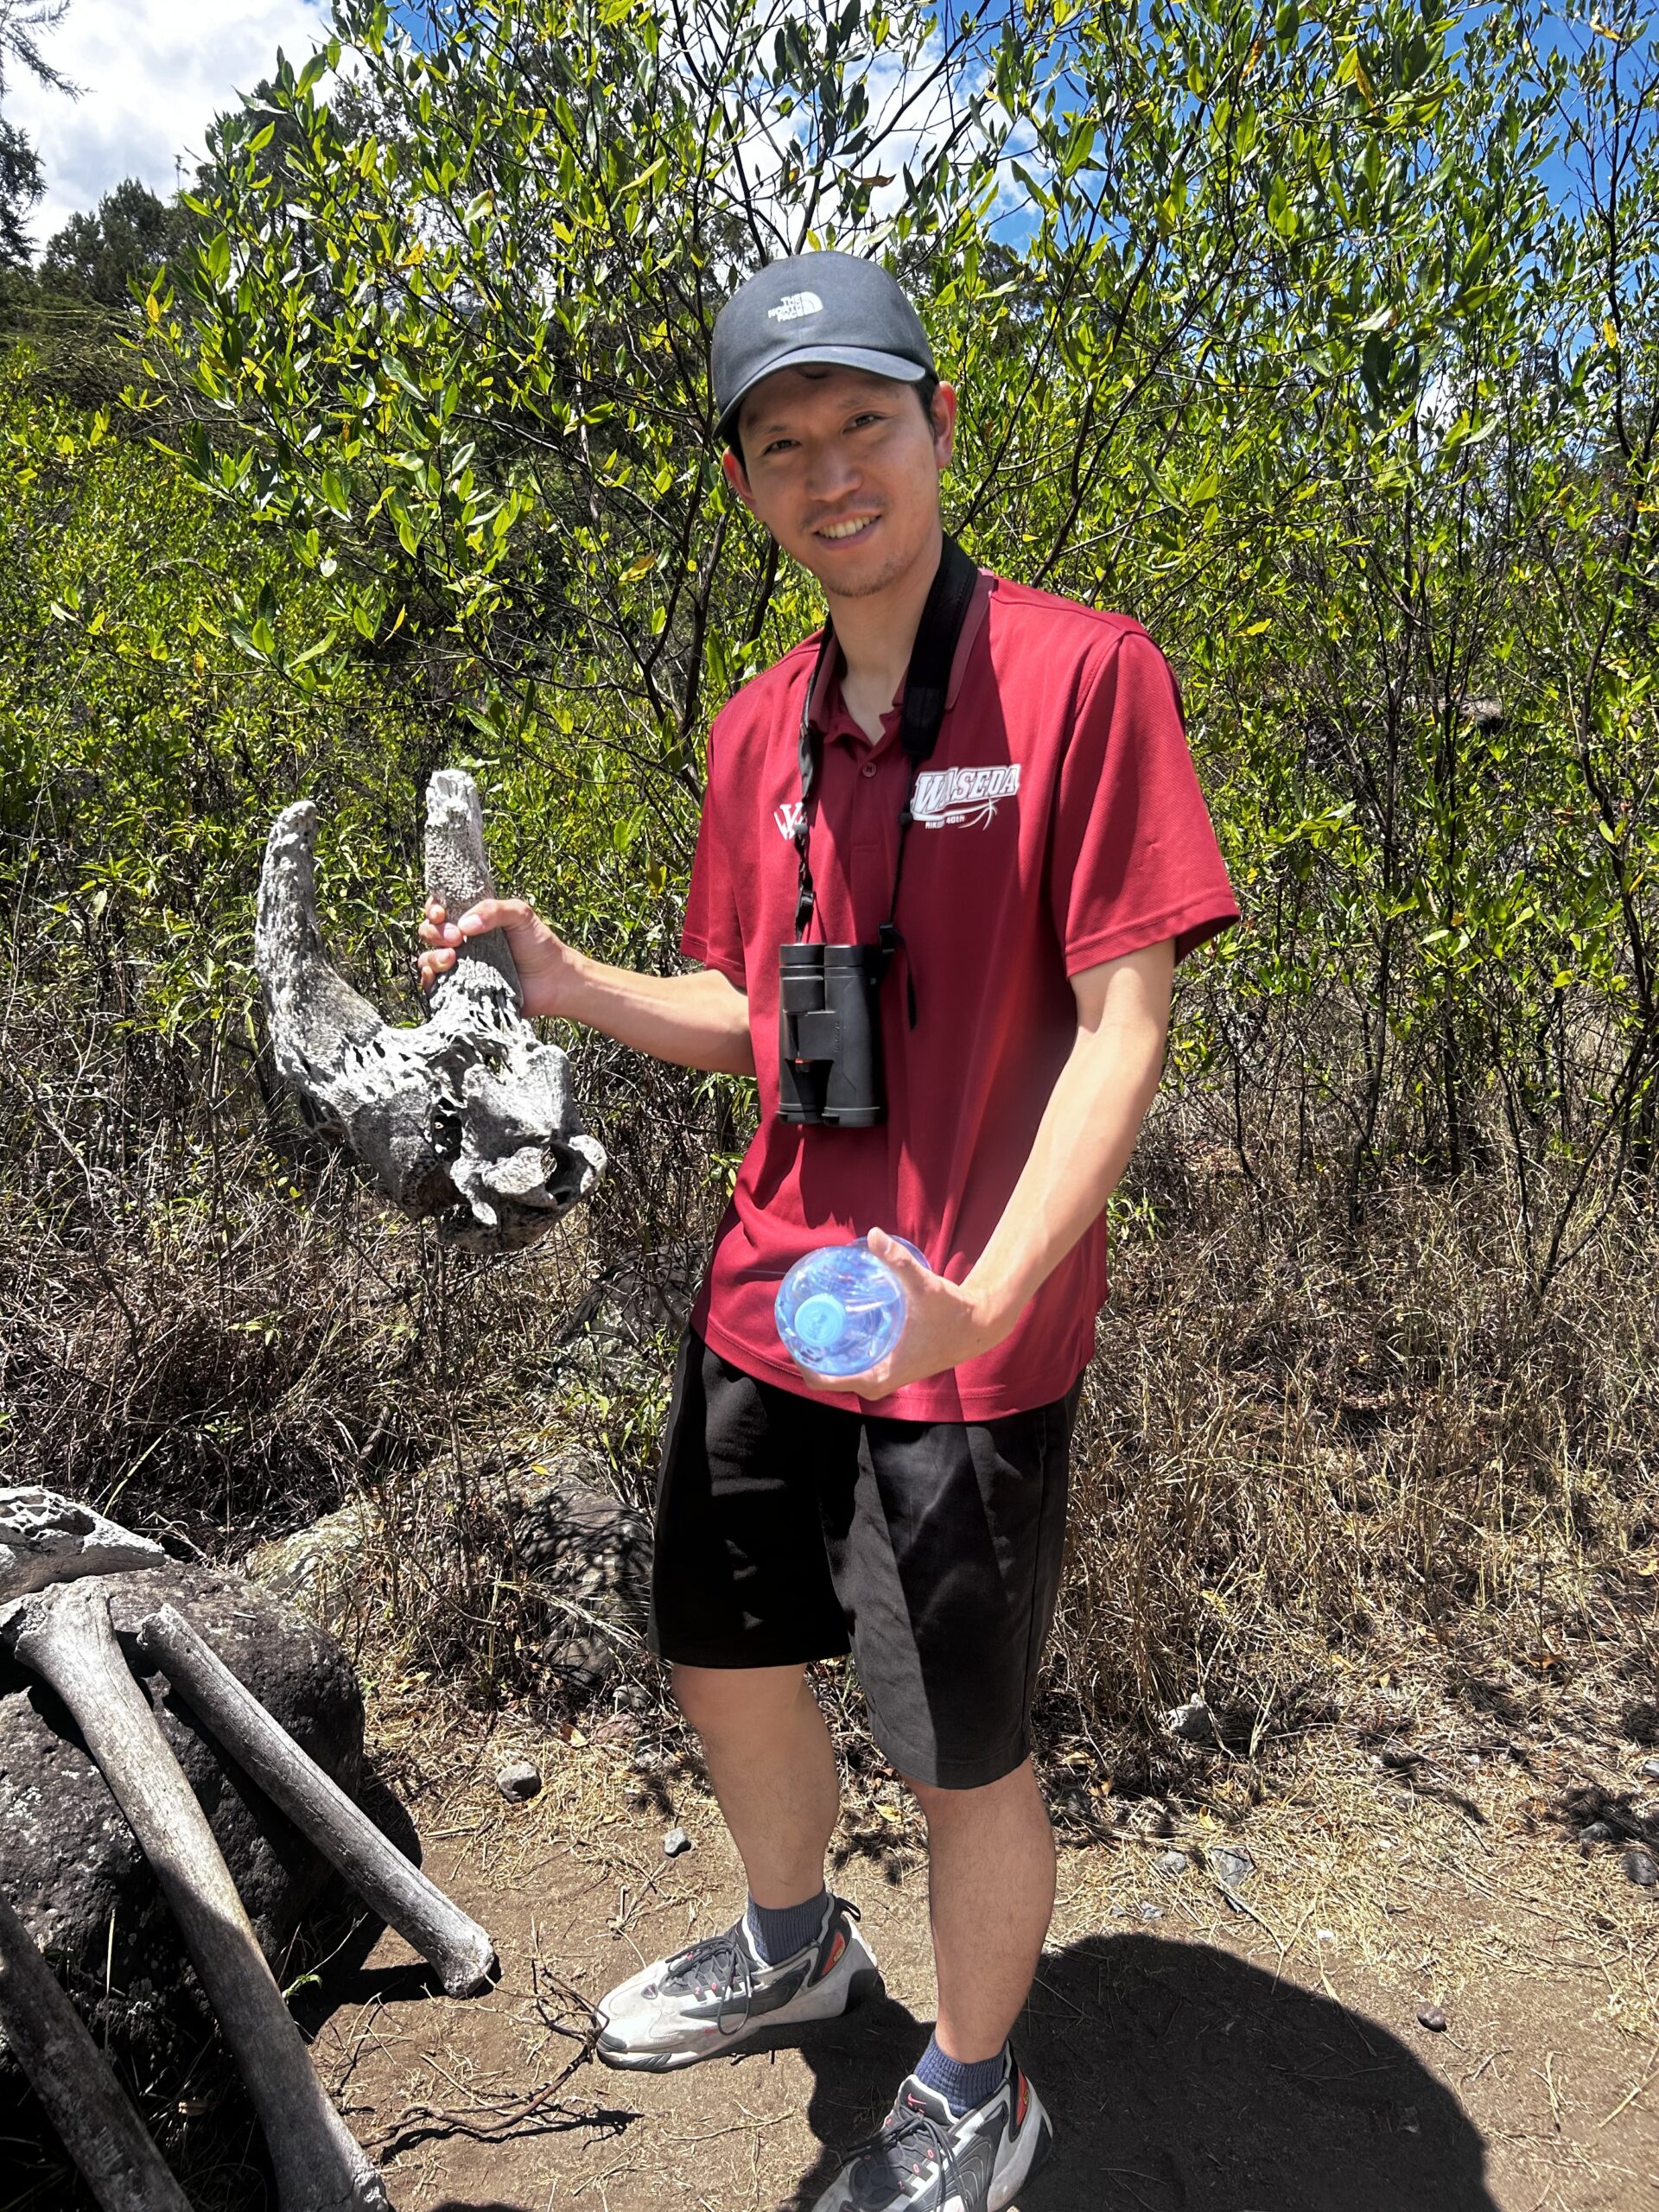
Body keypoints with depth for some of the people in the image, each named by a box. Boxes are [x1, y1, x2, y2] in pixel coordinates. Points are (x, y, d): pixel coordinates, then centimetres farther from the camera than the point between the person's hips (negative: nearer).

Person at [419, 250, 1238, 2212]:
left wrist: (983, 1296, -28)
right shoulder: (756, 728, 7)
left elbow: (1122, 1028, -16)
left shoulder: (1080, 671, -12)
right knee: (721, 1659, 22)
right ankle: (792, 1949, 54)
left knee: (961, 1751, 11)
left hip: (967, 1344, -6)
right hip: (767, 1300, 7)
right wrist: (567, 984, -4)